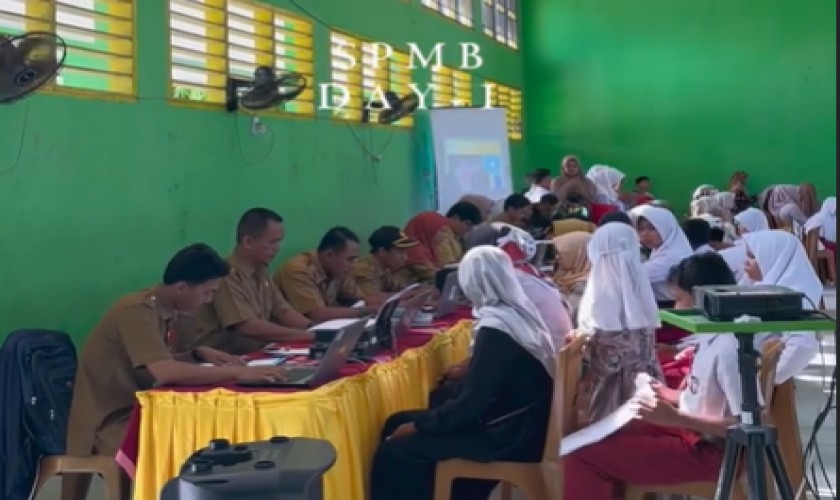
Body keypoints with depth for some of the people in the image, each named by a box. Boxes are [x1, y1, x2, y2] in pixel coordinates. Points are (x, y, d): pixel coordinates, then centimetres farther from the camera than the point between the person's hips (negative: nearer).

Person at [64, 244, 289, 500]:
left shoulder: (160, 309, 5)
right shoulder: (137, 311, -21)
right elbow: (164, 372, -33)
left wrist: (199, 354, -2)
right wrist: (237, 373, -30)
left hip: (134, 412, 9)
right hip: (109, 426, -9)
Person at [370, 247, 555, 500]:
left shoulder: (495, 330, -22)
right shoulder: (521, 311, 5)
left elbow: (470, 406, -21)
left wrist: (416, 426, -10)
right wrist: (468, 369, 31)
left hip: (510, 437, -9)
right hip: (522, 424, 9)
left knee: (394, 452, -13)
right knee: (398, 422, 10)